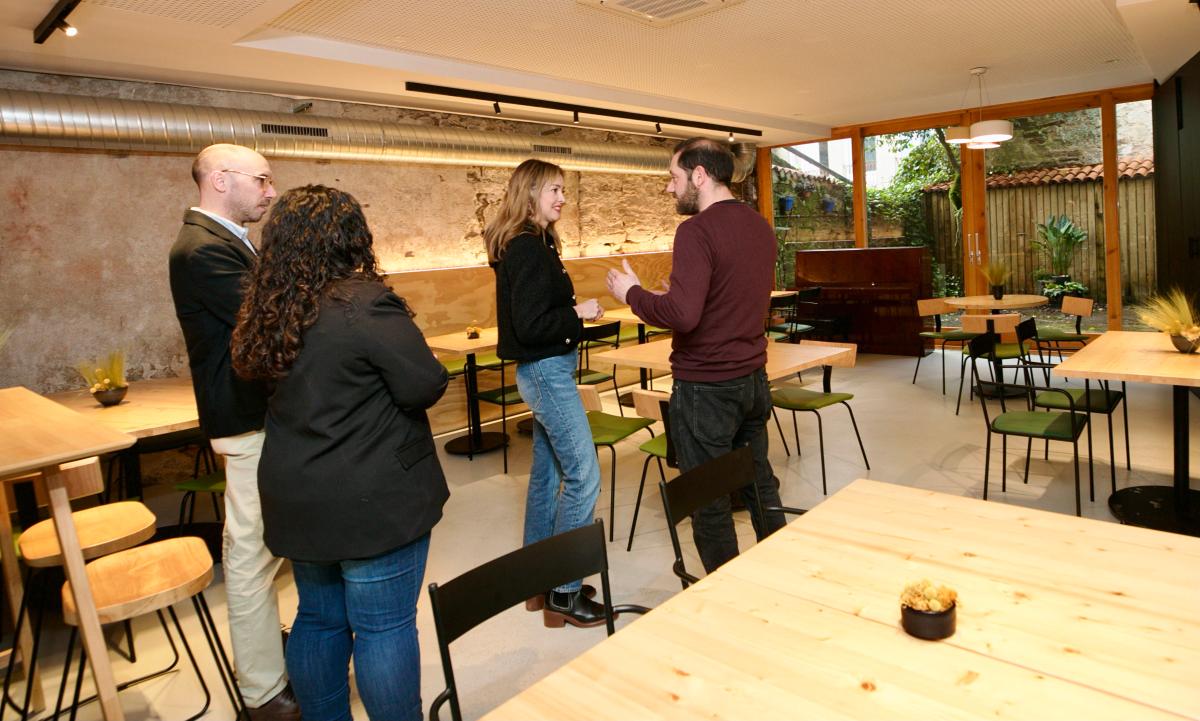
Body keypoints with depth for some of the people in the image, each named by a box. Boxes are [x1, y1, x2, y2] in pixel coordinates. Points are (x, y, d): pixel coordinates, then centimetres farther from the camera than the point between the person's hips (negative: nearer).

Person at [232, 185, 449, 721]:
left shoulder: (268, 310, 2)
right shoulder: (366, 304, -20)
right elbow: (427, 385, -19)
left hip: (297, 497, 8)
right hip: (372, 501, -7)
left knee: (318, 618, 21)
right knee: (385, 627, 6)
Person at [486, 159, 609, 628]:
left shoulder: (524, 244, 12)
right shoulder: (529, 248, -17)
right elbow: (530, 325, -22)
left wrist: (575, 314, 9)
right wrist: (578, 313, -12)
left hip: (541, 371, 10)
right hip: (547, 371, -10)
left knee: (547, 474, 16)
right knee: (583, 477, -5)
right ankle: (562, 592, 6)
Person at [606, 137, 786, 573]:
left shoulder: (698, 230, -18)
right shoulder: (760, 226, 8)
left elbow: (682, 315, -28)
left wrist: (632, 293, -13)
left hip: (706, 386, -8)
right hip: (754, 378, 9)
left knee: (709, 502, 6)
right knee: (760, 484, 21)